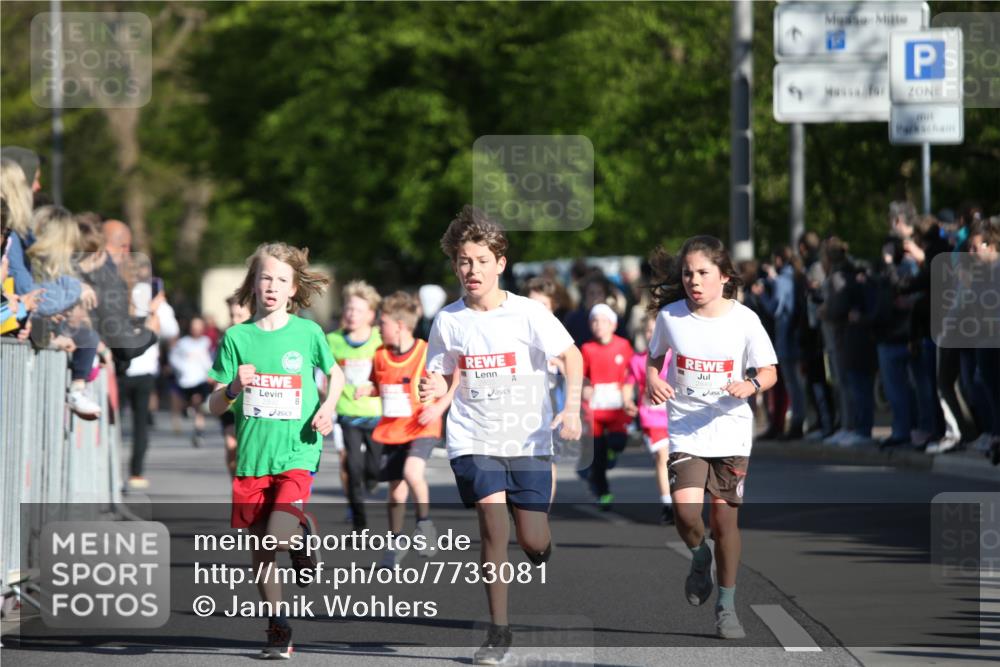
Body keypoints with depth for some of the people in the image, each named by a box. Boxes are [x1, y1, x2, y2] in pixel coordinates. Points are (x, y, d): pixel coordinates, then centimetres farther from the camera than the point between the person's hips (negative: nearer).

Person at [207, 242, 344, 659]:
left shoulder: (307, 332, 2)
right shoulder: (237, 337, 3)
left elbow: (336, 374, 19)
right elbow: (214, 407, 4)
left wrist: (327, 407, -1)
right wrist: (234, 388, -17)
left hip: (297, 451, -2)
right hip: (251, 455, 2)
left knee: (279, 536, -22)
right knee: (261, 548, 6)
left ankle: (304, 530, 12)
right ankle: (277, 628, 20)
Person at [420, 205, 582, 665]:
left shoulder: (528, 313, -6)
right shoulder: (448, 321, 1)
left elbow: (571, 356, -2)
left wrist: (572, 407, -16)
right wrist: (436, 389, -12)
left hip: (528, 441, -1)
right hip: (473, 440, 1)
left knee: (533, 541, -2)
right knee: (493, 523, -17)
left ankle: (543, 556, 39)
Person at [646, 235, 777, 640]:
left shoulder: (744, 320, -7)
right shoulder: (670, 317, -3)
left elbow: (769, 371, 0)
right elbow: (655, 357, 13)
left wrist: (751, 385, -22)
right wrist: (653, 380, -9)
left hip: (731, 429, 0)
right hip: (685, 429, 0)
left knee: (725, 516, 2)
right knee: (686, 510, -18)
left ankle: (727, 604, 19)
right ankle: (699, 558, 17)